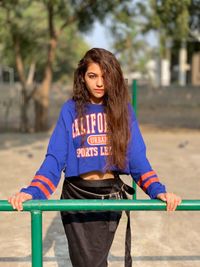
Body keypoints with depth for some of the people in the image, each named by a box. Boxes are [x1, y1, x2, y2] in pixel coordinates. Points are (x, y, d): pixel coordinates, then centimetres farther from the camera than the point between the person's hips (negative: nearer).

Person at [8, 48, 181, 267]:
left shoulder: (123, 109, 0)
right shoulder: (70, 110, -4)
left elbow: (137, 157, -4)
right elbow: (55, 158, -8)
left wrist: (157, 190, -20)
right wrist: (32, 192, -24)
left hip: (111, 195, 1)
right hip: (77, 196, -1)